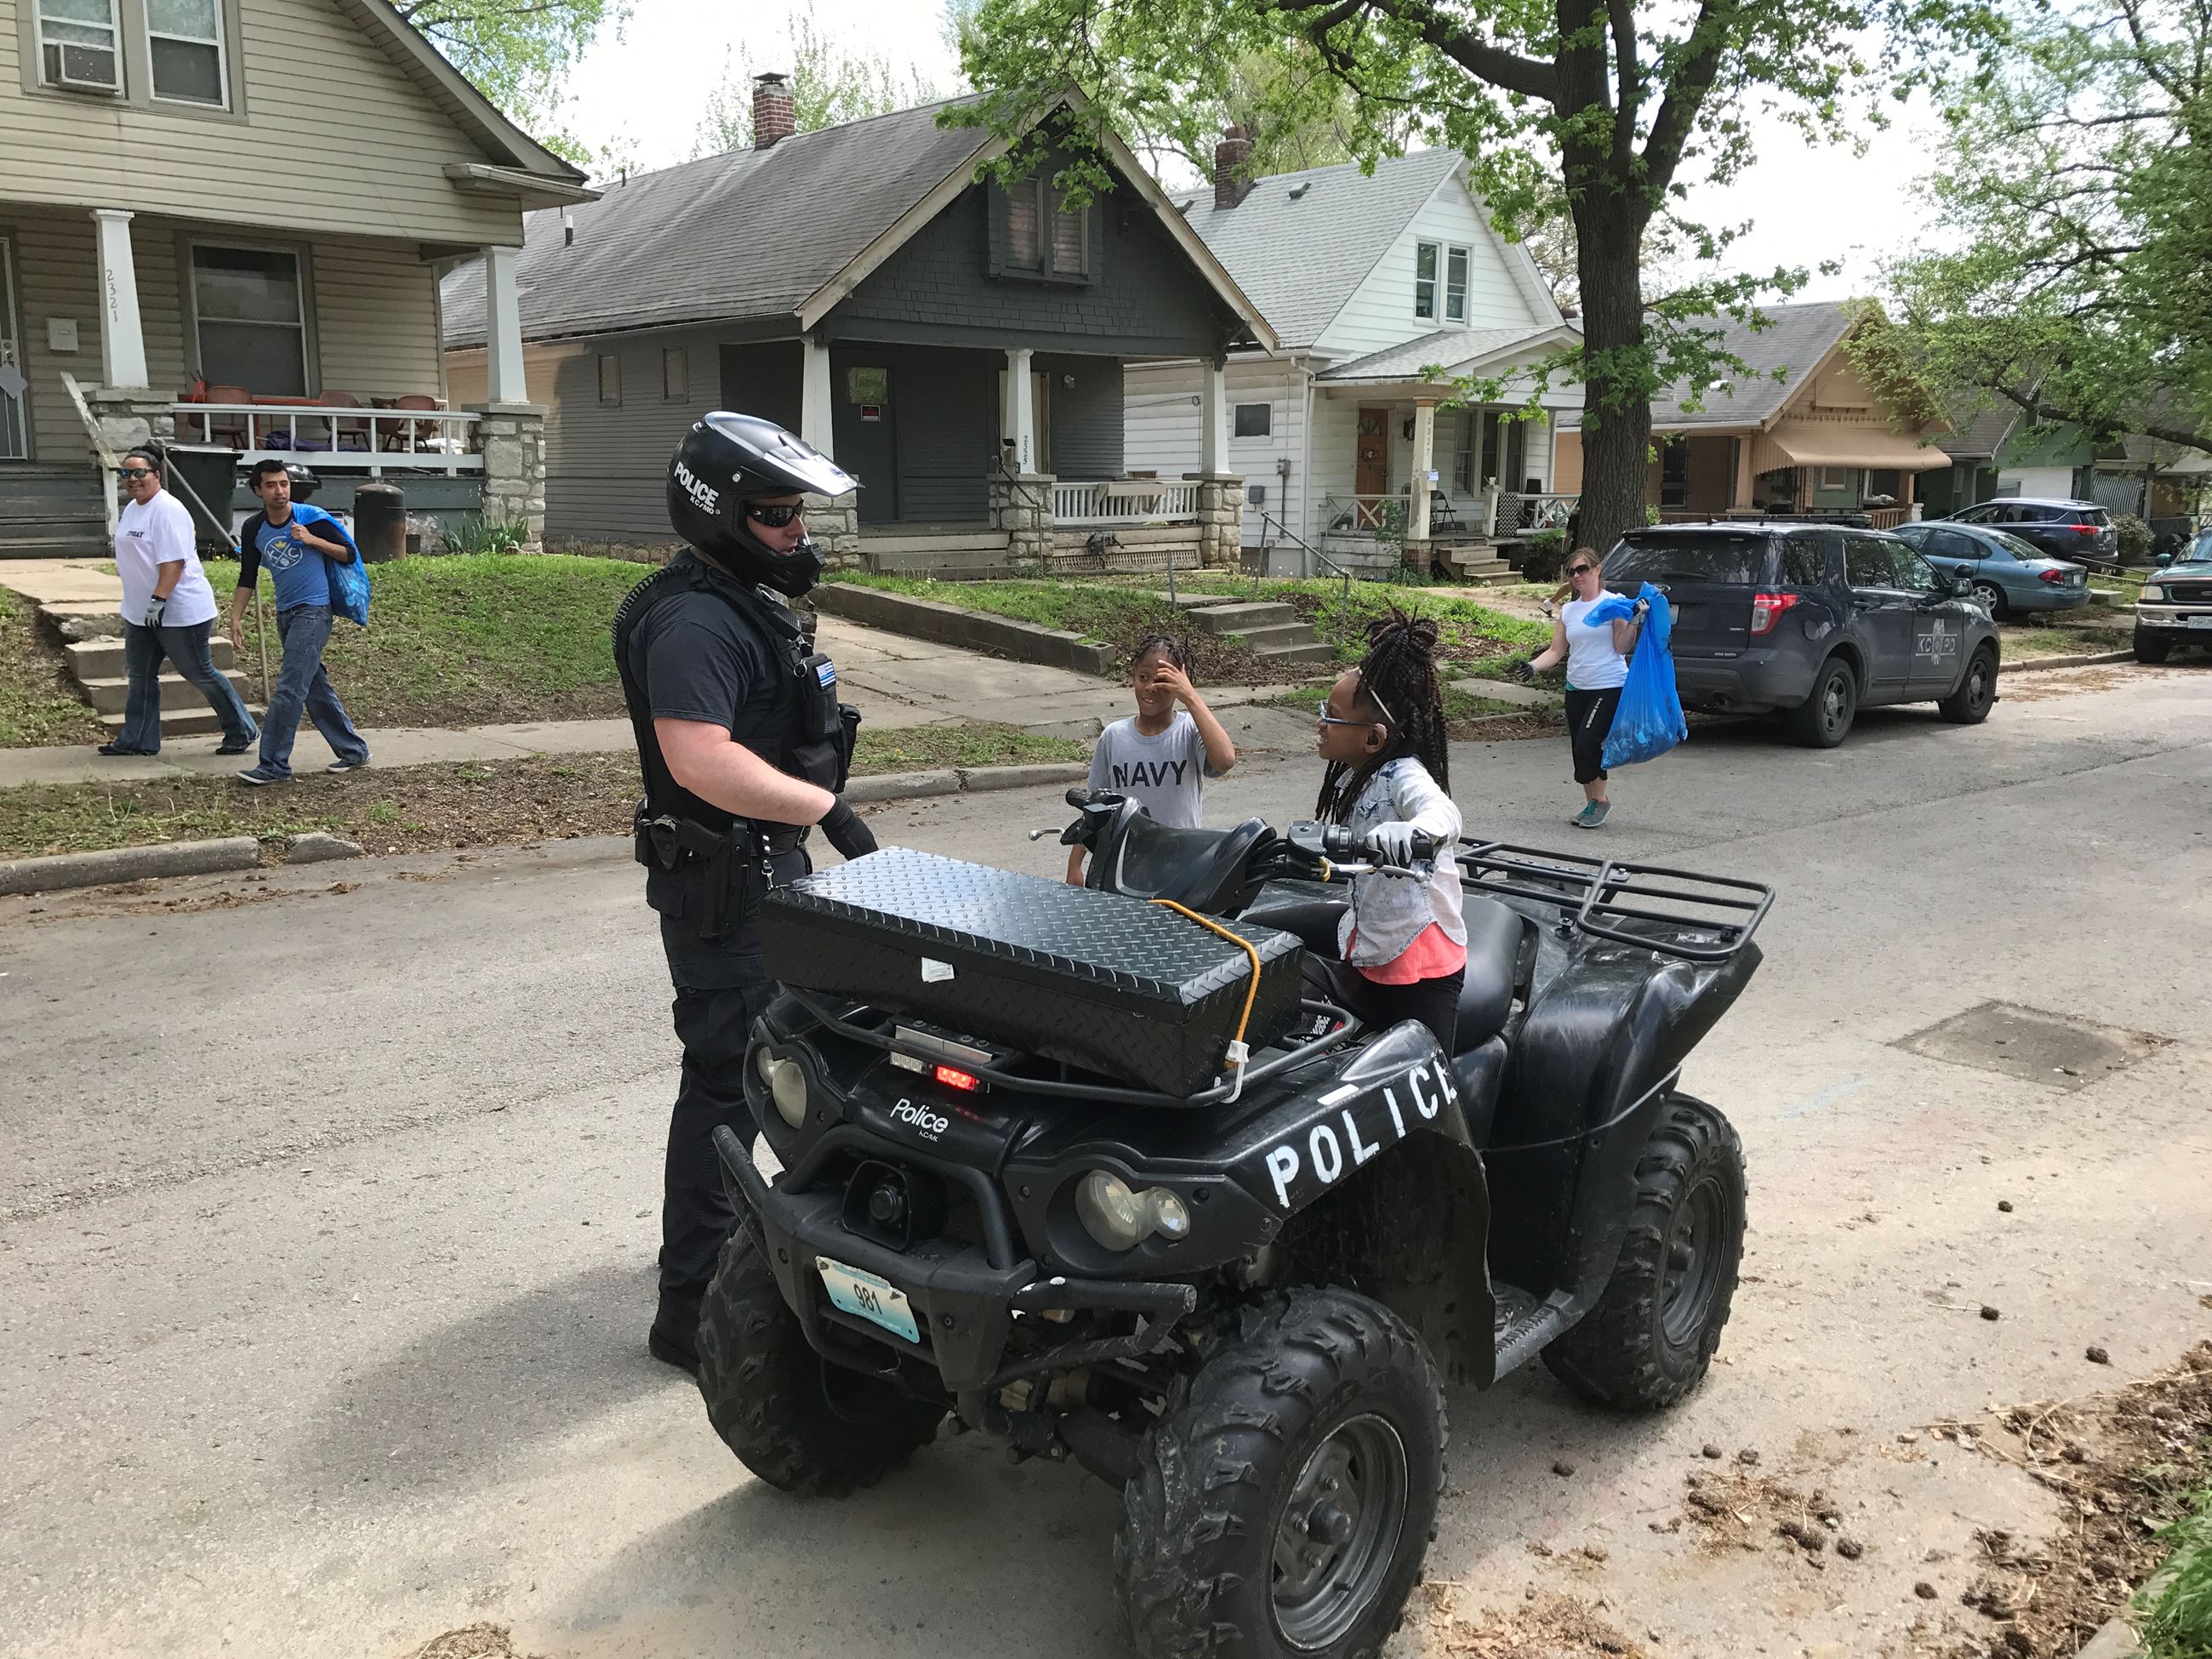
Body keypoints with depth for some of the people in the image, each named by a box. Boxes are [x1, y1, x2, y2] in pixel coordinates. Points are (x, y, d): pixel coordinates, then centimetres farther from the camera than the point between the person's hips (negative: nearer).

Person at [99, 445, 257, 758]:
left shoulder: (167, 510, -17)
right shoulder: (130, 509, 13)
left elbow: (173, 561, -25)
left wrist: (158, 600, -29)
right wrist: (142, 604, 23)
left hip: (180, 612, -10)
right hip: (142, 612, 10)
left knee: (200, 674, 0)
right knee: (140, 675, 12)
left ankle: (240, 734, 12)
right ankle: (137, 740, 19)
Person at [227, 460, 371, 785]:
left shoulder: (311, 518, -9)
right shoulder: (254, 528, 5)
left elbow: (349, 555, -5)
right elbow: (248, 577, 11)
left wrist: (312, 540, -18)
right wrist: (236, 617, 4)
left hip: (313, 611, -6)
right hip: (286, 613, 6)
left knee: (288, 690, -11)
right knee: (316, 688, 12)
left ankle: (274, 765, -8)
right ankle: (352, 750, 23)